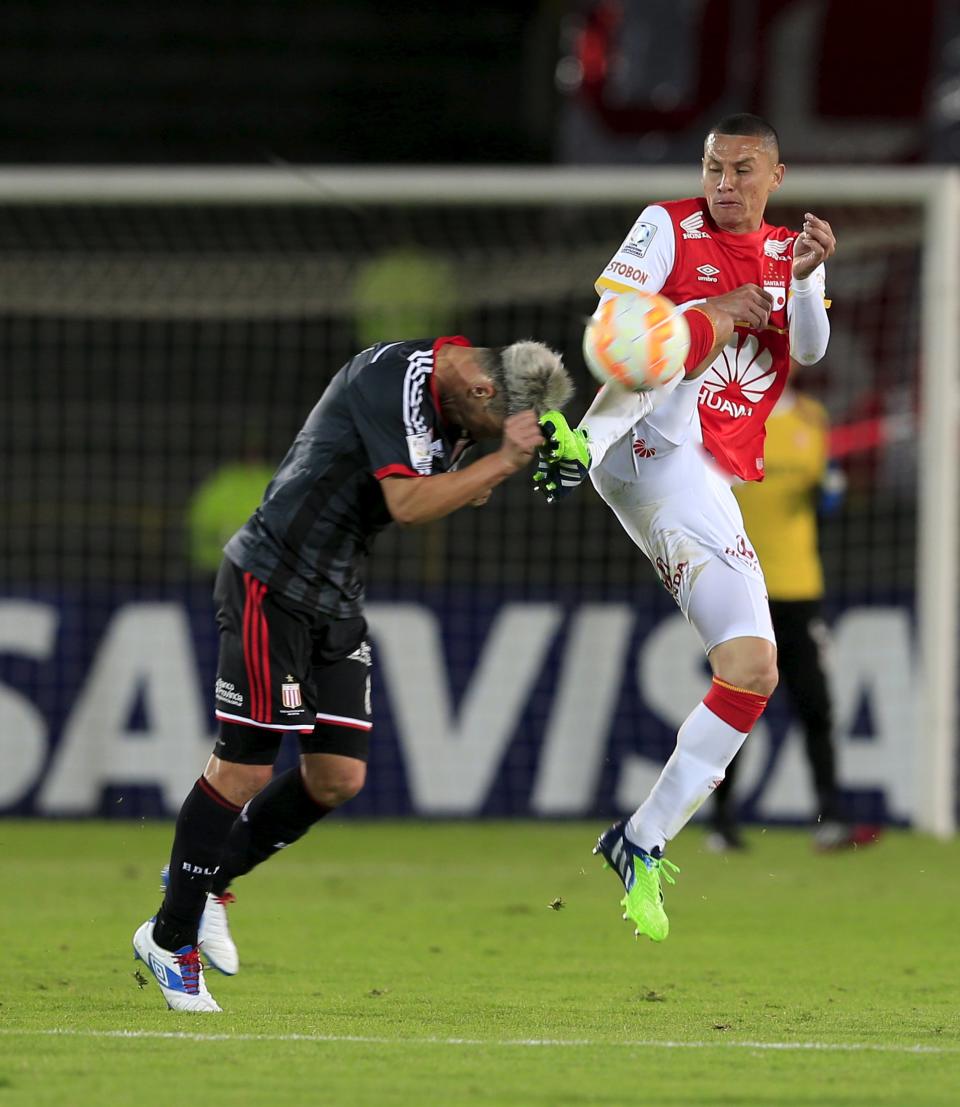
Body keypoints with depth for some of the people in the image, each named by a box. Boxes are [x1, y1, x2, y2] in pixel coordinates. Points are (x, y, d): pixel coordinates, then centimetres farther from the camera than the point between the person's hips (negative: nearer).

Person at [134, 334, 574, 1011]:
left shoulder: (454, 403, 7)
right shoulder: (395, 375, -21)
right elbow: (407, 504, -28)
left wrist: (476, 485, -6)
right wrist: (503, 462, -26)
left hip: (338, 599, 9)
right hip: (272, 586, -9)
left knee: (338, 777, 4)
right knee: (246, 769, -6)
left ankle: (207, 879, 24)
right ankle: (171, 939, 6)